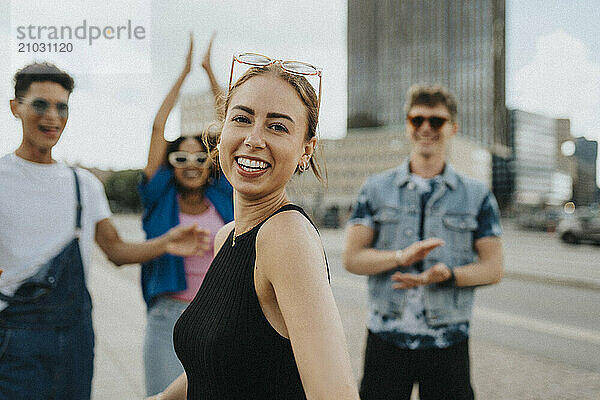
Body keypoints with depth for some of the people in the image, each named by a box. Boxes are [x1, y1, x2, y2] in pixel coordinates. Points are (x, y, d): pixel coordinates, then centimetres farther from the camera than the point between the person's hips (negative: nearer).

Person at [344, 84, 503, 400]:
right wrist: (401, 257, -19)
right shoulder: (376, 189, 5)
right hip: (386, 338, 0)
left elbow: (493, 269, 1)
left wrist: (447, 275, -18)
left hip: (448, 341, 0)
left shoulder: (477, 196, 5)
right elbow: (352, 258, -1)